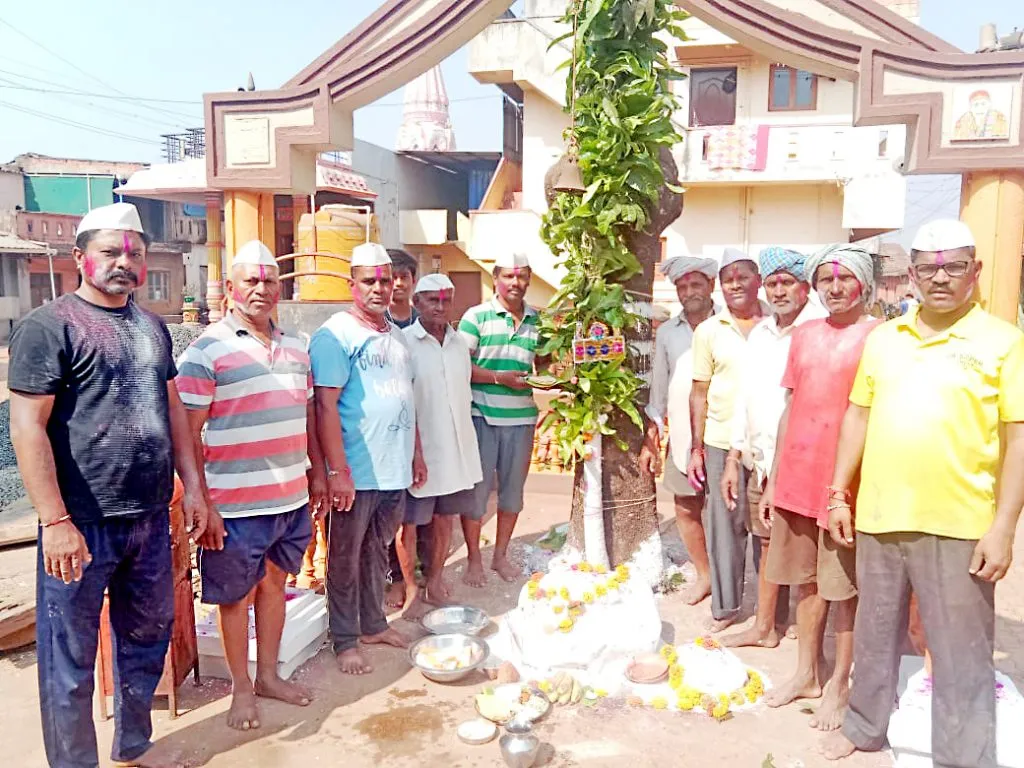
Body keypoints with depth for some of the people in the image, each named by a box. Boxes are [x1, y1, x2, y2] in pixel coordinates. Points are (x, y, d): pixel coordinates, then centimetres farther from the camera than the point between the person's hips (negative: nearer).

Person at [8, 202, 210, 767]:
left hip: (150, 517, 7)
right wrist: (56, 522, -18)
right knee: (71, 659, 6)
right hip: (83, 523, -6)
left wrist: (193, 488, 11)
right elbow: (27, 427, -13)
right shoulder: (48, 326, -8)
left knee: (147, 638, 18)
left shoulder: (152, 327, 11)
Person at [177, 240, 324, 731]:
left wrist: (318, 472, 15)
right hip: (236, 506, -6)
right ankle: (241, 688, 29)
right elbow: (188, 432, -11)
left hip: (292, 499, 6)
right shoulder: (206, 350, -9)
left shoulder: (296, 348, 10)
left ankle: (268, 675, 37)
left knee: (274, 583, 19)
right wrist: (201, 504, -14)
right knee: (236, 595, 10)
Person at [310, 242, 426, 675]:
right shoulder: (335, 335, -11)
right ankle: (345, 640, 21)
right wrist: (337, 471, -21)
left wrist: (416, 453, 17)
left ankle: (373, 623, 34)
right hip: (356, 473, -7)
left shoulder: (396, 335, 13)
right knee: (346, 559, 8)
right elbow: (325, 406, -17)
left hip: (395, 470, 7)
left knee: (377, 552, 19)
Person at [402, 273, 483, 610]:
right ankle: (409, 585, 22)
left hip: (456, 450, 6)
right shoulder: (404, 343, -11)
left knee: (445, 519, 16)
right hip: (418, 451, -6)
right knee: (410, 523, 6)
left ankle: (435, 579, 31)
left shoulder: (459, 343, 9)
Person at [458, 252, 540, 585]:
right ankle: (474, 560, 20)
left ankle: (501, 555, 30)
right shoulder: (476, 316, -3)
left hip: (522, 416, 4)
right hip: (482, 415, -4)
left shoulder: (538, 320, 8)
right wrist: (499, 377, -16)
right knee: (477, 486, 3)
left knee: (513, 487, 13)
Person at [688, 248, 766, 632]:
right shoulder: (708, 331, 5)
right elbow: (699, 392, 6)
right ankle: (725, 606, 21)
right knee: (725, 524, 7)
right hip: (722, 442, 1)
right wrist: (696, 449, 2)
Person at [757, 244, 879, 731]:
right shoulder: (804, 336, 11)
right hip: (796, 481, 5)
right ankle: (806, 674, 28)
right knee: (807, 583, 15)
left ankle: (839, 685, 19)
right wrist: (773, 480, 13)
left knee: (846, 588, 6)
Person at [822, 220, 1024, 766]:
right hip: (878, 517, 4)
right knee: (874, 636, 19)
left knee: (961, 658, 6)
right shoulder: (882, 338, 9)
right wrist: (839, 494, 8)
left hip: (958, 527, -4)